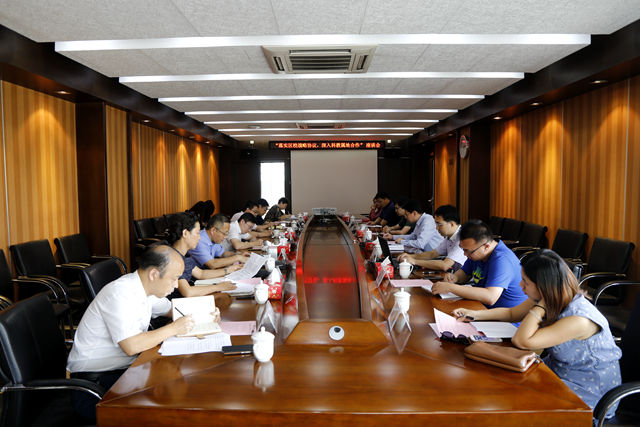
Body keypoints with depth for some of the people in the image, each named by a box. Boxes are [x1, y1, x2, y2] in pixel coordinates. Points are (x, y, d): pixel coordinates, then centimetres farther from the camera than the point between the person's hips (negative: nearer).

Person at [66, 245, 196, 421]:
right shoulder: (120, 293, -24)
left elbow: (170, 308, 20)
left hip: (122, 367, 8)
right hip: (93, 380, -8)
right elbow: (131, 346, -31)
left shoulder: (144, 286, 2)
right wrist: (173, 328, -21)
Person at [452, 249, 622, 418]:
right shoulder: (551, 300, -8)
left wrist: (542, 303, -32)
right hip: (557, 369, 7)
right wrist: (474, 314, -1)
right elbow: (512, 313, 9)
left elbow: (522, 341, -35)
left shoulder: (578, 319, -32)